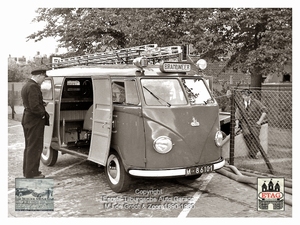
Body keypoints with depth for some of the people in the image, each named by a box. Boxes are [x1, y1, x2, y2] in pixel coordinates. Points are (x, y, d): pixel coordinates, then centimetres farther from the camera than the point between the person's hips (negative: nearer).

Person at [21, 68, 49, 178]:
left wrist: (42, 104, 5)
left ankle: (27, 171, 29)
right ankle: (32, 173, 4)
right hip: (35, 121, -10)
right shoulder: (33, 87, -20)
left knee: (29, 147, 19)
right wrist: (43, 113, -11)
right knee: (35, 147, -2)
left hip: (27, 119, 11)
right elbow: (34, 106, -26)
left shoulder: (26, 86, 14)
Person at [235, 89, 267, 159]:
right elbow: (237, 115, 8)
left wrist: (260, 121, -8)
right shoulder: (240, 104, 12)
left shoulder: (255, 102, 4)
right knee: (247, 134, -30)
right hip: (244, 122, 1)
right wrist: (237, 124, -7)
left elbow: (264, 111, 0)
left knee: (255, 134, -29)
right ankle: (253, 151, -17)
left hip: (254, 121, -1)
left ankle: (253, 153, -19)